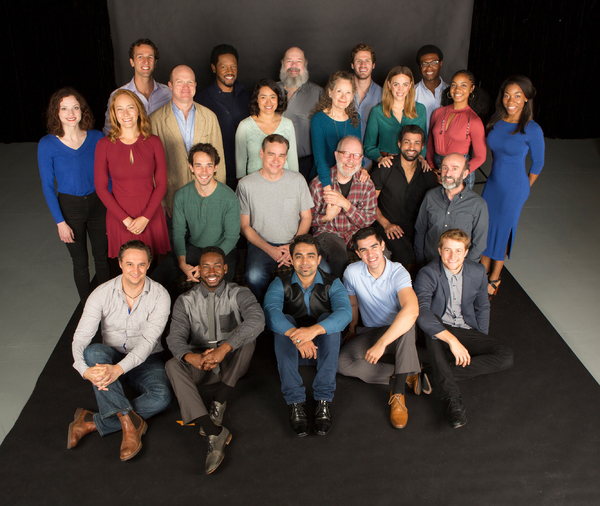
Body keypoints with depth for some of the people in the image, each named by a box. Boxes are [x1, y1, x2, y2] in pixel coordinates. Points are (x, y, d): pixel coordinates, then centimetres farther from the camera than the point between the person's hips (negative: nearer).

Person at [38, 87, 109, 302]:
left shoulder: (97, 137, -6)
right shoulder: (47, 145, -11)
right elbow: (47, 187, -7)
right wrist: (60, 222, -9)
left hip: (98, 204, 2)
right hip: (69, 208, -1)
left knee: (102, 257, 14)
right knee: (80, 262, 13)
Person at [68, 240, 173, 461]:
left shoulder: (159, 296, -13)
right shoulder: (102, 293, -10)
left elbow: (148, 341, -23)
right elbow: (80, 337, -16)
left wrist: (119, 368, -40)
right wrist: (85, 370, -37)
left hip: (144, 360, -1)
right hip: (111, 358, 1)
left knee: (162, 397, -30)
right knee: (94, 351, -34)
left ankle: (92, 422, -22)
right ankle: (130, 420, -30)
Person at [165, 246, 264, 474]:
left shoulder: (239, 294, -5)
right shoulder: (186, 301, 2)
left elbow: (257, 319, -27)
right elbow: (175, 338, -12)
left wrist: (223, 349, -41)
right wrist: (192, 357, -37)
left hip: (232, 363, -1)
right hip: (199, 365, 2)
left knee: (246, 335, -28)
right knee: (173, 365, -29)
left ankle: (219, 403, -25)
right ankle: (214, 433, -38)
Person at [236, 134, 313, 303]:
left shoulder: (297, 180, 3)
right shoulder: (246, 184, -3)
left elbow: (306, 217, 9)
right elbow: (244, 226, 1)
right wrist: (269, 249, -12)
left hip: (295, 242, 2)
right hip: (261, 244, -2)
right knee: (255, 277, -34)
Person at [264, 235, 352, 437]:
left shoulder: (332, 284, -5)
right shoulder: (280, 284, -4)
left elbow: (345, 312, -26)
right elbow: (270, 311, -26)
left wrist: (314, 330, -45)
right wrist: (295, 335, -46)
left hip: (324, 347, 0)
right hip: (290, 350, 1)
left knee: (328, 319, -29)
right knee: (284, 321, -28)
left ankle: (324, 400, -32)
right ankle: (295, 402, -33)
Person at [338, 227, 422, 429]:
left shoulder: (398, 273, -24)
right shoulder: (352, 272, -12)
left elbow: (412, 310, -43)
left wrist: (381, 344, -46)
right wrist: (352, 329, 18)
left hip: (398, 334, -3)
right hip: (370, 332, 3)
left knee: (407, 320, -39)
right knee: (342, 362, -25)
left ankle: (398, 394, -41)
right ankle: (408, 376, -23)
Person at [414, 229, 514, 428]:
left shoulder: (478, 272, -1)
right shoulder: (427, 274, -16)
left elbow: (482, 308, 13)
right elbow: (422, 312, -31)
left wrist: (481, 344, 5)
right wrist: (451, 340, -37)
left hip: (467, 331, 4)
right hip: (438, 330, -4)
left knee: (506, 357, -19)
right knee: (431, 323, -39)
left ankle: (439, 375, -25)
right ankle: (452, 398, -44)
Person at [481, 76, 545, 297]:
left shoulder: (532, 130, -19)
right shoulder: (495, 120, -3)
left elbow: (537, 163, -5)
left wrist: (524, 188, 6)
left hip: (514, 188, -5)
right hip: (493, 182, 5)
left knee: (503, 230, 8)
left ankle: (495, 278, 27)